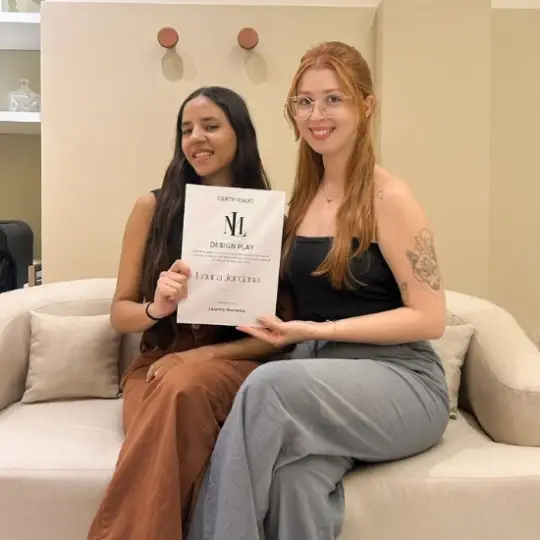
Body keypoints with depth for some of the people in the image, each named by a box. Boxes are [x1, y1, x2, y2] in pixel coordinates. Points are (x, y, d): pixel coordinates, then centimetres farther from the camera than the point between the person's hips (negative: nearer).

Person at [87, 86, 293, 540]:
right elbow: (120, 313, 7)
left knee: (186, 384, -35)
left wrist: (207, 353, -16)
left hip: (237, 367, 0)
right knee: (177, 388, -35)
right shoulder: (153, 207, 5)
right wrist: (156, 308, -18)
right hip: (158, 364, 1)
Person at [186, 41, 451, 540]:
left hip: (400, 382, -4)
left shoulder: (389, 198, -7)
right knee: (296, 476, -31)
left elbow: (429, 319, -10)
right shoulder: (303, 195, 12)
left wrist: (318, 330, -18)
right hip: (319, 378, 4)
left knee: (269, 383, -33)